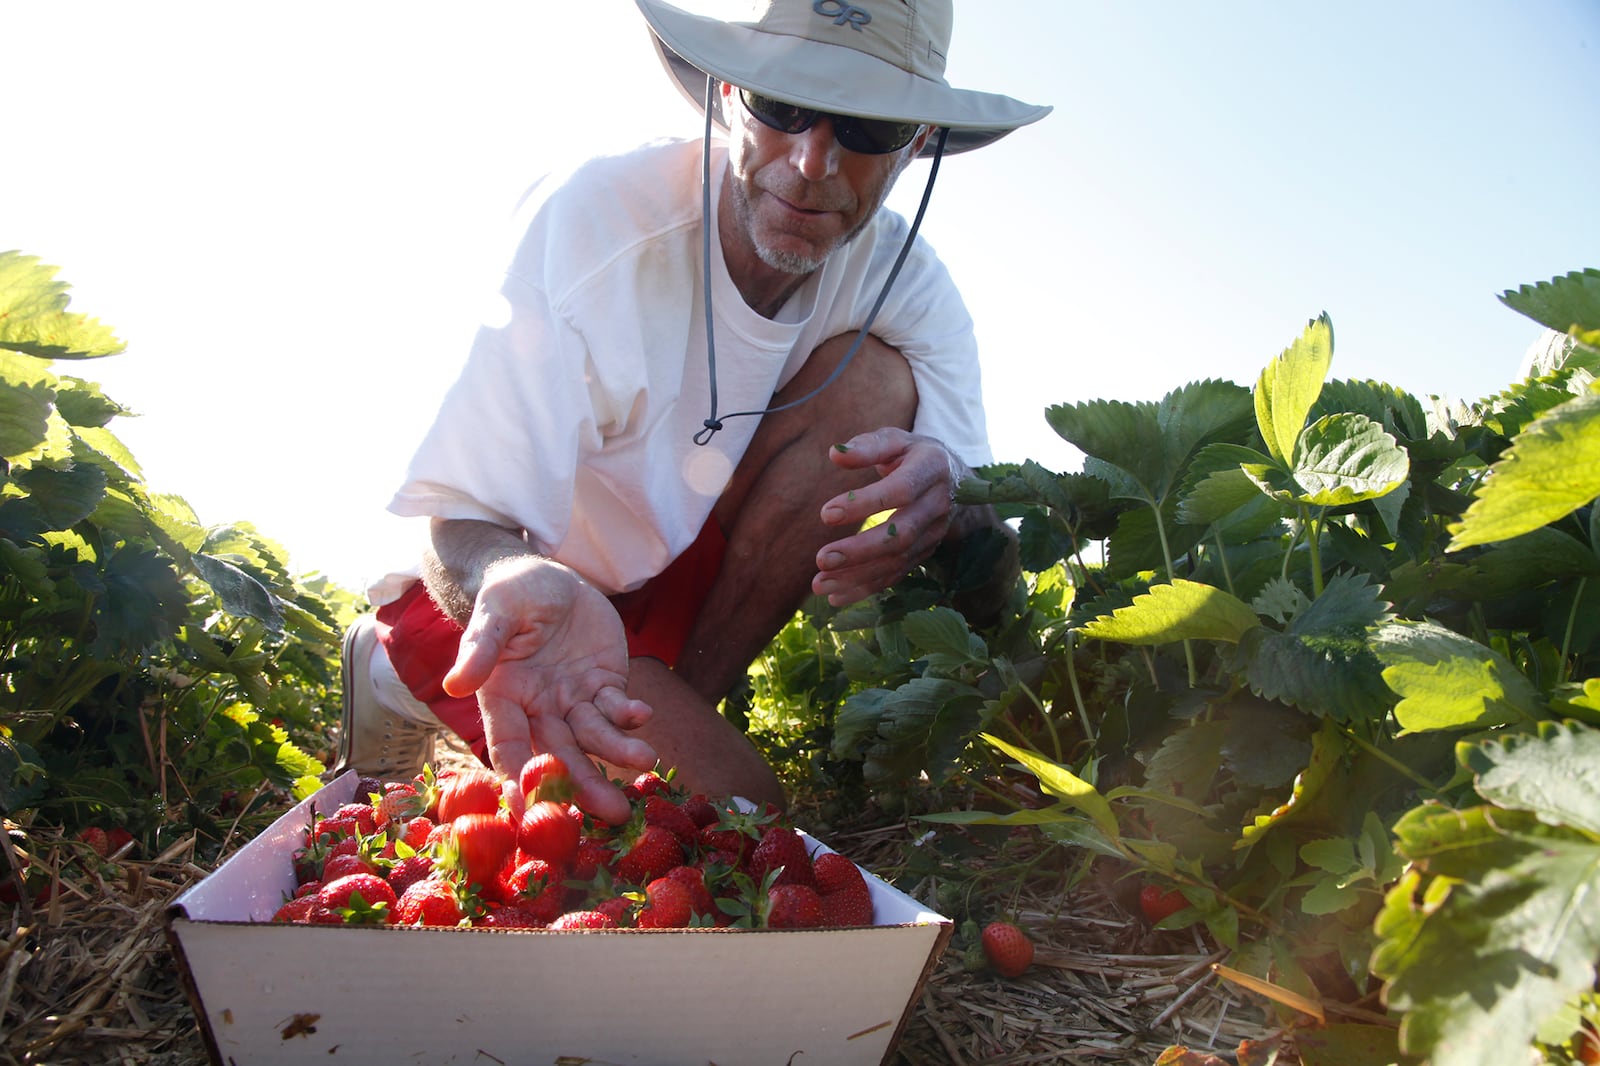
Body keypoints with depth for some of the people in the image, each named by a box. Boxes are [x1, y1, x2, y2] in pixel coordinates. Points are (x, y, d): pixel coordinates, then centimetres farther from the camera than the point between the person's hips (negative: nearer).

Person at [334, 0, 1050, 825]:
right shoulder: (589, 220, -25)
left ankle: (678, 704, -11)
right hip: (477, 599, -3)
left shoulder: (904, 281, -13)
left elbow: (995, 579, -16)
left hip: (678, 586, 3)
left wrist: (946, 501, -40)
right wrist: (519, 586, -51)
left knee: (876, 377, -18)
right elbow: (462, 522, -26)